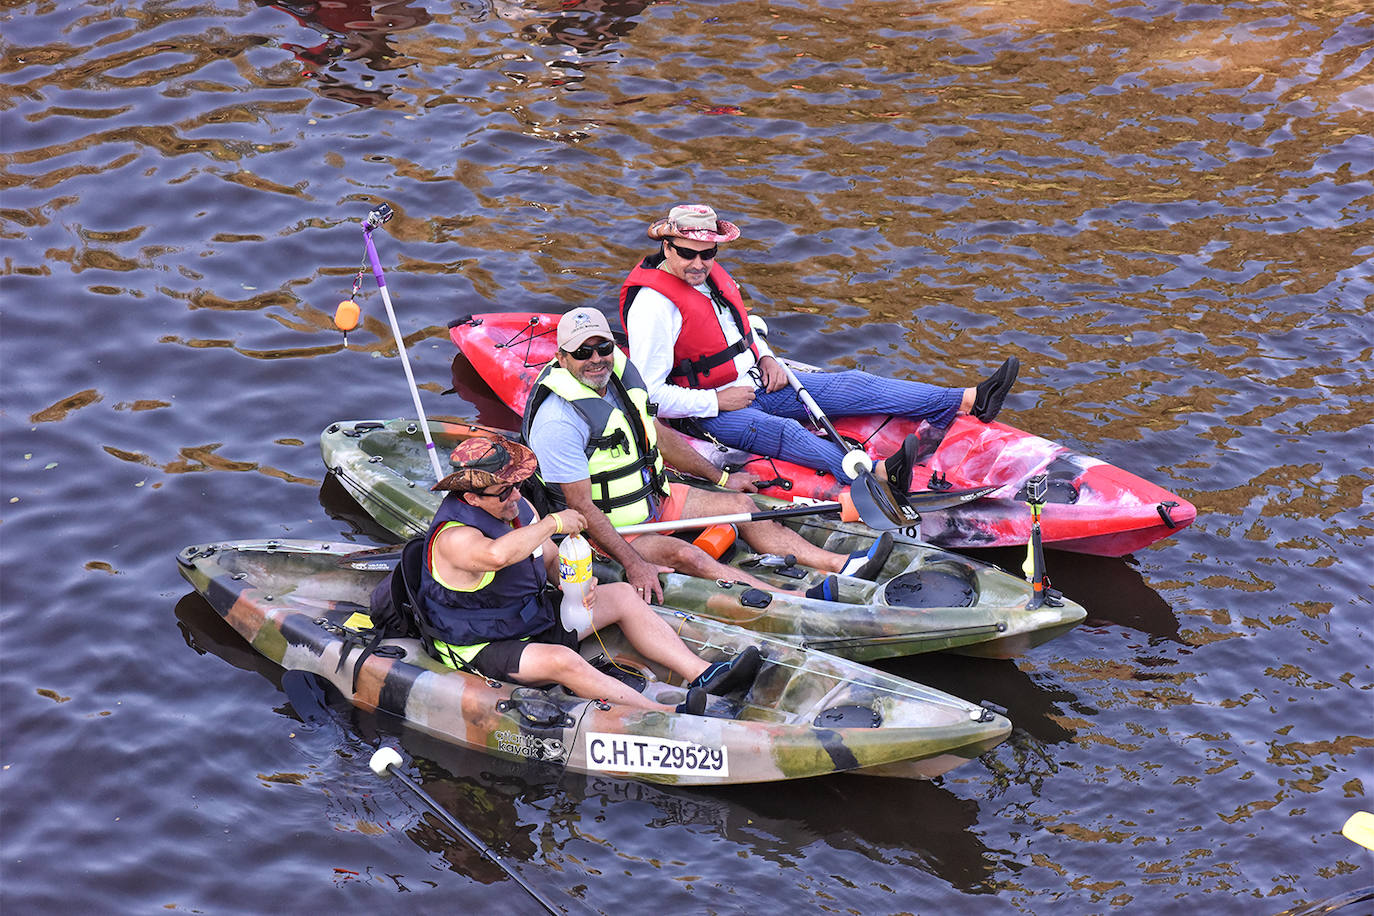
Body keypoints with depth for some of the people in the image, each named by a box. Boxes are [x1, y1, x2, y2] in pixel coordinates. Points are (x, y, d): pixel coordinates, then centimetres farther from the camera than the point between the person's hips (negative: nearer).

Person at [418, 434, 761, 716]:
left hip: (534, 616, 10)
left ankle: (701, 675, -7)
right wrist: (553, 523, -38)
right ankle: (666, 716, -45)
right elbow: (498, 554, -51)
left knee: (622, 595, 4)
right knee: (561, 660, -36)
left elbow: (550, 559, 11)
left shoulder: (516, 506, 0)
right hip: (486, 649, -10)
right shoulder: (453, 538, -28)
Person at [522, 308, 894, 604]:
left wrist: (721, 478, 20)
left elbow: (658, 435, 15)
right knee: (683, 555, -29)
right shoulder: (559, 419, -27)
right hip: (608, 527, -9)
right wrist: (634, 564, -33)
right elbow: (582, 506, -28)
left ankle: (839, 566, -8)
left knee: (739, 504, 0)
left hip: (651, 497, 9)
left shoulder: (620, 377, -1)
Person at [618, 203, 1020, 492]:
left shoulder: (711, 276, 7)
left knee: (849, 386, -5)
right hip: (708, 413, -9)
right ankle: (878, 473, -64)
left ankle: (969, 401, -13)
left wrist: (765, 357, 6)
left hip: (753, 384, 9)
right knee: (778, 431, -37)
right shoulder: (653, 305, -21)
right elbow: (648, 395, -25)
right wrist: (716, 401, -20)